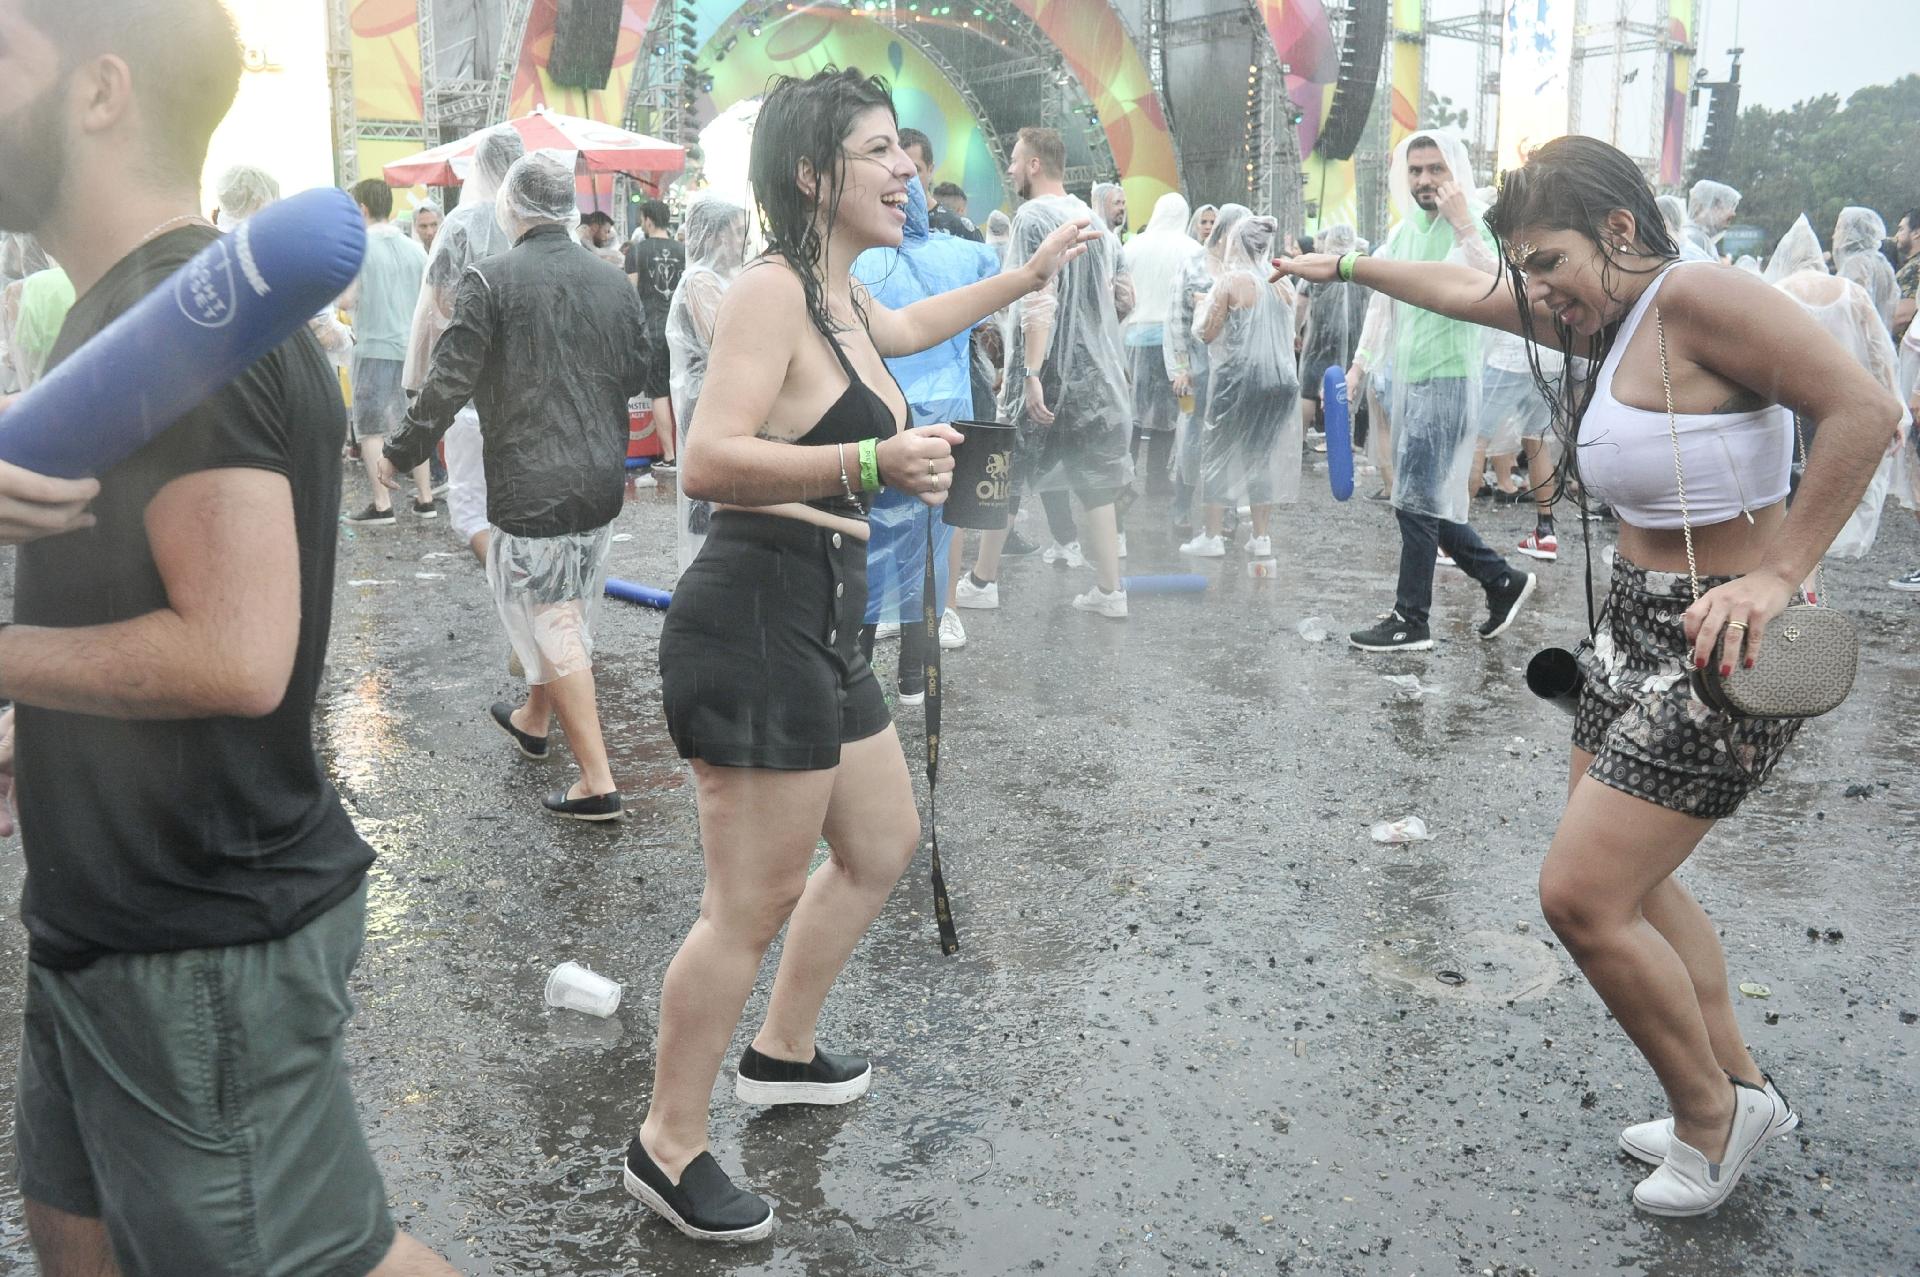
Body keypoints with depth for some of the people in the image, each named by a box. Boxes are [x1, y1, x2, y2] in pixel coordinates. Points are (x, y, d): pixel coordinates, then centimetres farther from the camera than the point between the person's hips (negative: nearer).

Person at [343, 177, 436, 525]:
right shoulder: (415, 249, 6)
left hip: (374, 346, -5)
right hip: (411, 346, 5)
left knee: (370, 429, 3)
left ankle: (382, 505, 0)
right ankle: (425, 500, 12)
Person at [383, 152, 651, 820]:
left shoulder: (490, 280, -13)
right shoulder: (614, 280, 3)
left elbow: (448, 384, -13)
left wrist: (400, 453, 1)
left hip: (531, 484, -6)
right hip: (603, 479, 6)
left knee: (554, 625, 0)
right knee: (570, 611, 22)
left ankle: (597, 782, 0)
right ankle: (534, 720, 45)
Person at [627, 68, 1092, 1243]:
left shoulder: (840, 298, 16)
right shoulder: (771, 289, -14)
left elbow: (907, 329, 41)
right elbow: (708, 463, -26)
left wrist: (1028, 274, 46)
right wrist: (874, 462, -36)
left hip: (821, 624, 11)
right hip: (758, 617, -11)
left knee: (884, 844, 23)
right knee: (753, 905, -4)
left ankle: (782, 1053, 40)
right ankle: (668, 1147, 14)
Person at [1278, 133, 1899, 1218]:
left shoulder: (1697, 296, -19)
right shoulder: (1611, 314, 8)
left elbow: (1863, 410, -26)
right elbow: (1459, 290, 20)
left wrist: (1775, 575, -26)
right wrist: (1348, 266, 29)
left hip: (1720, 645, -10)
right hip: (1639, 631, 10)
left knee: (1581, 894, -6)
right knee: (1628, 881, 17)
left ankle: (1711, 1112, 17)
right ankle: (1742, 1090, 33)